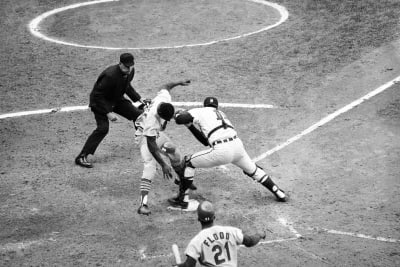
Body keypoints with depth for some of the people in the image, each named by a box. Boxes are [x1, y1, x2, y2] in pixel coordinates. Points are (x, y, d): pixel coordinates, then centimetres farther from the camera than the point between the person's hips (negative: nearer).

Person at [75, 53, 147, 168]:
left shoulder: (130, 72, -8)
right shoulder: (110, 75, -33)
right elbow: (98, 95, -27)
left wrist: (138, 98, 10)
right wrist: (108, 112, -29)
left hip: (117, 100, 8)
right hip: (101, 102, -8)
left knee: (138, 115, 8)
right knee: (103, 128, -23)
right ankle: (81, 157, -23)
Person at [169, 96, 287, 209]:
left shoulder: (200, 111, 12)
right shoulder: (221, 114, 31)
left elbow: (179, 119, -2)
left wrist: (179, 114, 22)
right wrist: (190, 125, 37)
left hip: (221, 151, -6)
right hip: (237, 144, 6)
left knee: (188, 162, 11)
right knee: (253, 170, 31)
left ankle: (182, 199, 12)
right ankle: (278, 192, 39)